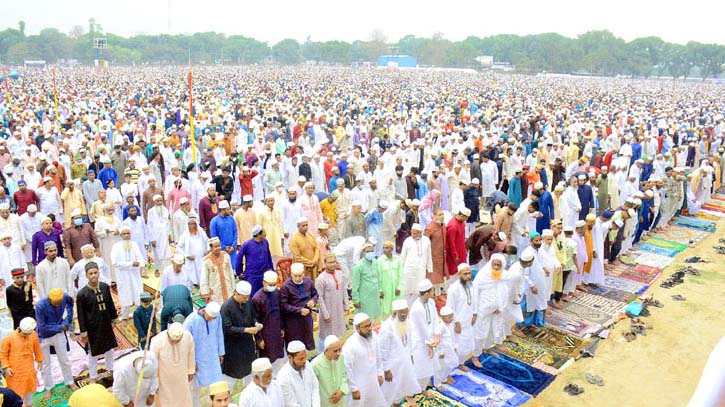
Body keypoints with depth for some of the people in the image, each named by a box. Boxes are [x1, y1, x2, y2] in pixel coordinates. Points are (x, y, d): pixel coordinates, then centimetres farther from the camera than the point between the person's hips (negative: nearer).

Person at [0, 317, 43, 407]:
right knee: (16, 390, 1)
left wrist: (39, 360, 14)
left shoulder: (34, 335, -11)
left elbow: (37, 348, 5)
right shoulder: (9, 338, -20)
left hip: (29, 369, 4)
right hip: (15, 371, -4)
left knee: (30, 387, 22)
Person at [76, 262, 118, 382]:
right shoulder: (82, 294, -19)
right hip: (92, 328, -4)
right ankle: (93, 377, 32)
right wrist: (83, 333, -10)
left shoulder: (105, 287, -8)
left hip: (106, 325, 4)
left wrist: (113, 319, 11)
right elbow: (81, 315, -13)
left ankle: (110, 370, 46)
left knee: (109, 349, 22)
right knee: (93, 354, 12)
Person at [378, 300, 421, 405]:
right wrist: (386, 369, -17)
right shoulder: (387, 327, -29)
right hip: (393, 365, -6)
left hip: (405, 361, 7)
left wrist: (410, 355, 17)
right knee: (391, 390, 11)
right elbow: (382, 351, -22)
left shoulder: (406, 323, -8)